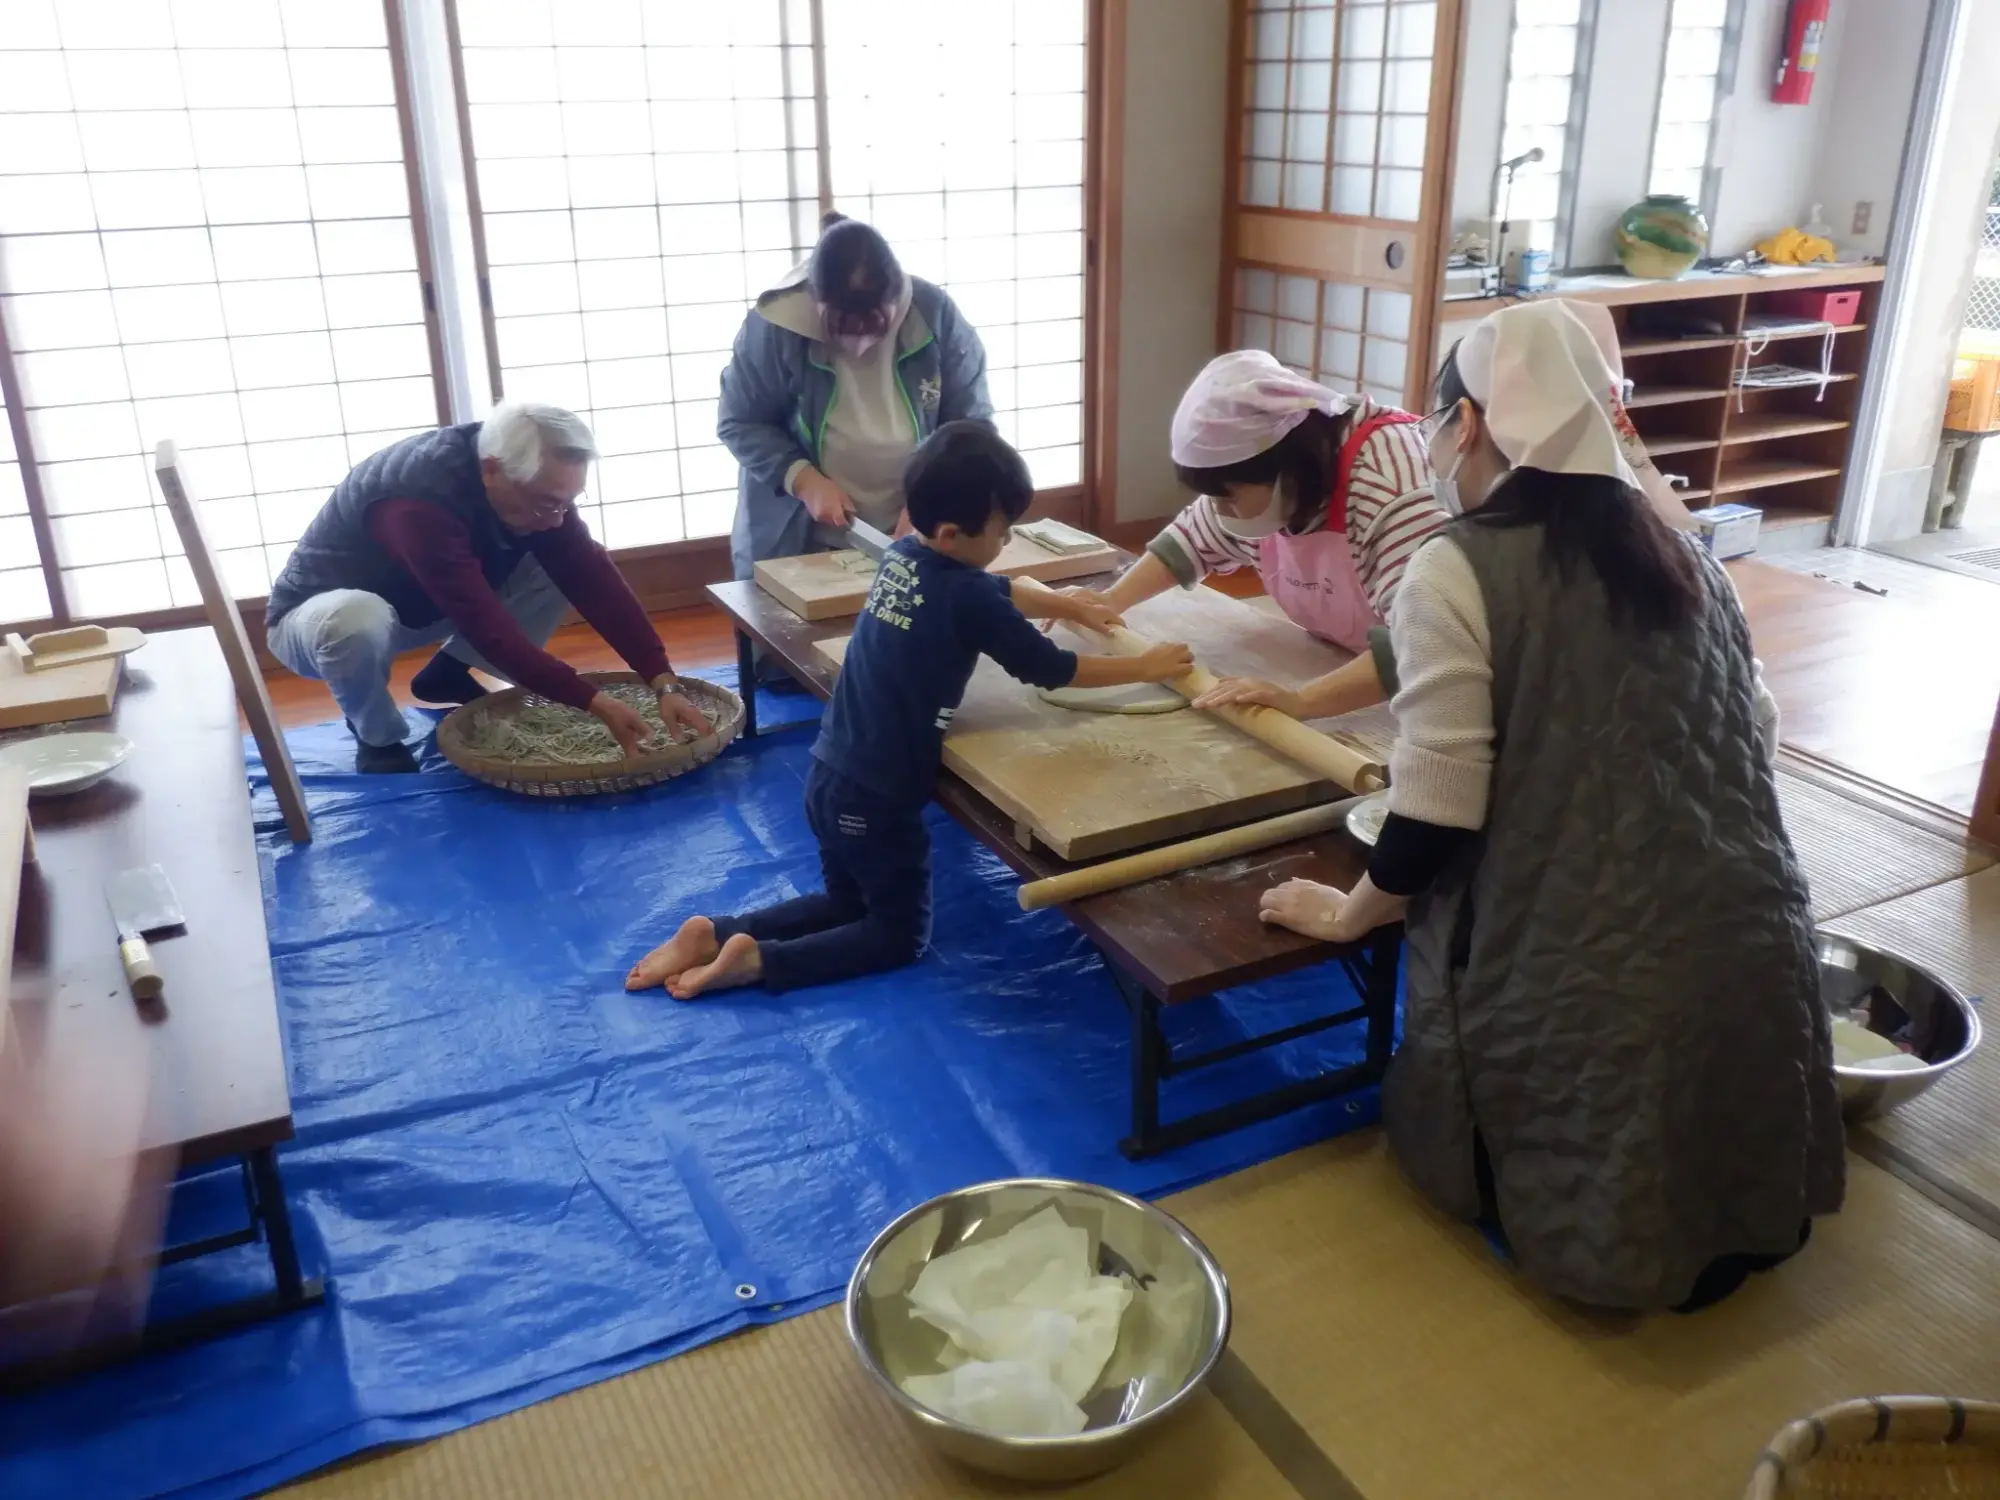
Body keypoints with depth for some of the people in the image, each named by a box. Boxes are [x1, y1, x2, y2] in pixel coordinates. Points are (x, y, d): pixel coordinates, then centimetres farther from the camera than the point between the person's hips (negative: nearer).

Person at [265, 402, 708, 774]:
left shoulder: (536, 484, -19)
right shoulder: (419, 503, -40)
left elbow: (595, 581, -22)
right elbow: (488, 625, -41)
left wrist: (665, 683, -30)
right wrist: (596, 704, -42)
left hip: (420, 605, 6)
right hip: (318, 615, -6)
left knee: (562, 573, -11)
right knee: (359, 622, -43)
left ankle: (447, 673, 8)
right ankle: (377, 739, -10)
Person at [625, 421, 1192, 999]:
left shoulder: (903, 555, 4)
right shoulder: (967, 596, -19)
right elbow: (1050, 669, -9)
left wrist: (1074, 607, 20)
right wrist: (1145, 667, 2)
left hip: (830, 776, 8)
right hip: (875, 796, -8)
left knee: (849, 904, 27)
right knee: (900, 934, 12)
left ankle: (715, 934, 13)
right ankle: (760, 959, -3)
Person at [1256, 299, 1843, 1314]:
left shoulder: (1457, 574, -11)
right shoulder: (1686, 558, 10)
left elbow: (1434, 818, -13)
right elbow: (1753, 742, 17)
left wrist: (1348, 913, 5)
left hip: (1586, 982, -6)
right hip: (1750, 950, 6)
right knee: (1706, 1172, 30)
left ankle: (1609, 1239, 1)